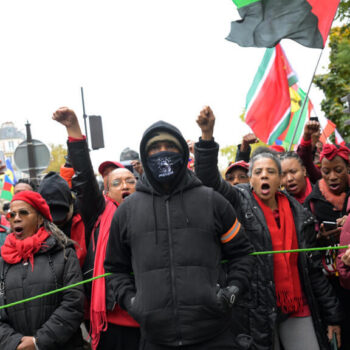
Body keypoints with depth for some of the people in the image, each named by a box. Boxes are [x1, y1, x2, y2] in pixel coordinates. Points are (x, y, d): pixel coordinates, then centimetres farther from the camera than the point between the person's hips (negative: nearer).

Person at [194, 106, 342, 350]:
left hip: (298, 309, 3)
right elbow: (210, 180, -17)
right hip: (258, 309, -3)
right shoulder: (240, 202, 1)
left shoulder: (299, 214, 10)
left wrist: (332, 314, 11)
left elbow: (313, 268, 12)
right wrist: (207, 135, -29)